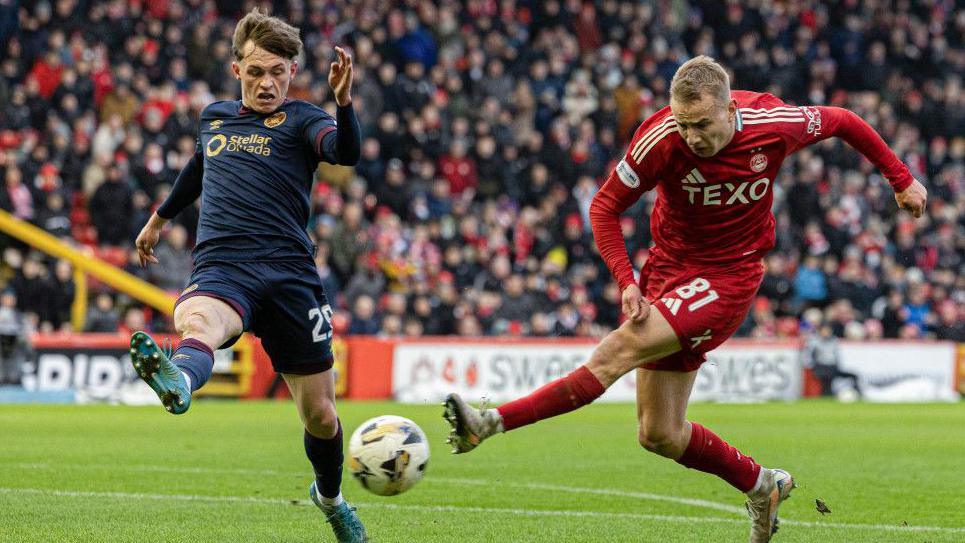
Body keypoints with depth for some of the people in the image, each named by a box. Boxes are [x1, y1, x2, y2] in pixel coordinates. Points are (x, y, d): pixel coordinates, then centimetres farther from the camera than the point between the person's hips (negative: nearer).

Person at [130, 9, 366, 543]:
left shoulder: (300, 120, 6)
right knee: (196, 322, -38)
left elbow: (346, 151, -16)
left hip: (290, 273, -1)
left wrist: (343, 102, -36)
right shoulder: (214, 116, 19)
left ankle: (329, 495, 37)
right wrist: (160, 217, 52)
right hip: (221, 268, 1)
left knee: (320, 415, 6)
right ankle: (176, 381, -73)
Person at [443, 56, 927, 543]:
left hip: (729, 278, -4)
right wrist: (625, 280, -18)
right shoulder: (660, 139, -16)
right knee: (659, 436, 4)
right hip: (669, 265, 4)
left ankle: (491, 424, -33)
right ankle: (761, 486, 27)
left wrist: (901, 179, 15)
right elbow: (605, 206, -5)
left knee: (619, 351, -26)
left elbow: (840, 121, 5)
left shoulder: (773, 126, -16)